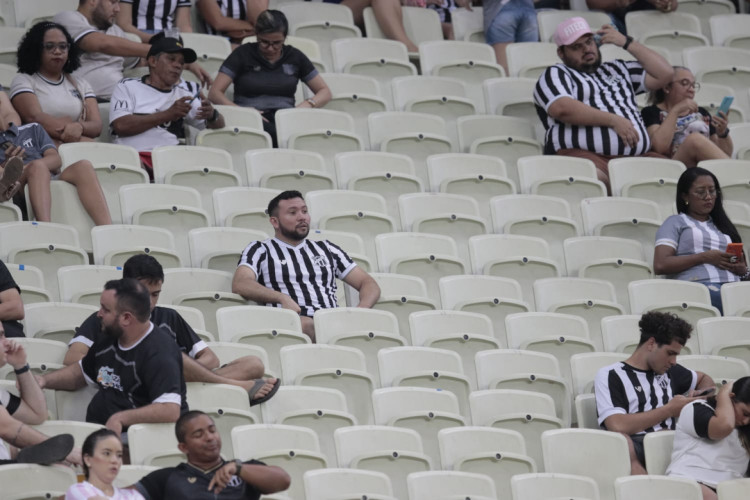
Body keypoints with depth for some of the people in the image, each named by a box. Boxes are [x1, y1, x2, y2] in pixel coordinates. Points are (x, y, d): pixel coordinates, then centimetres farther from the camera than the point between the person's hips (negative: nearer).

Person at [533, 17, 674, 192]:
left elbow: (665, 74, 28)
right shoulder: (555, 75, 15)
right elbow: (562, 109, -7)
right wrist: (614, 121, -10)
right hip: (585, 155, -5)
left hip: (635, 157, 5)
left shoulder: (617, 70, 34)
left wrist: (627, 43, 23)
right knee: (593, 177, -42)